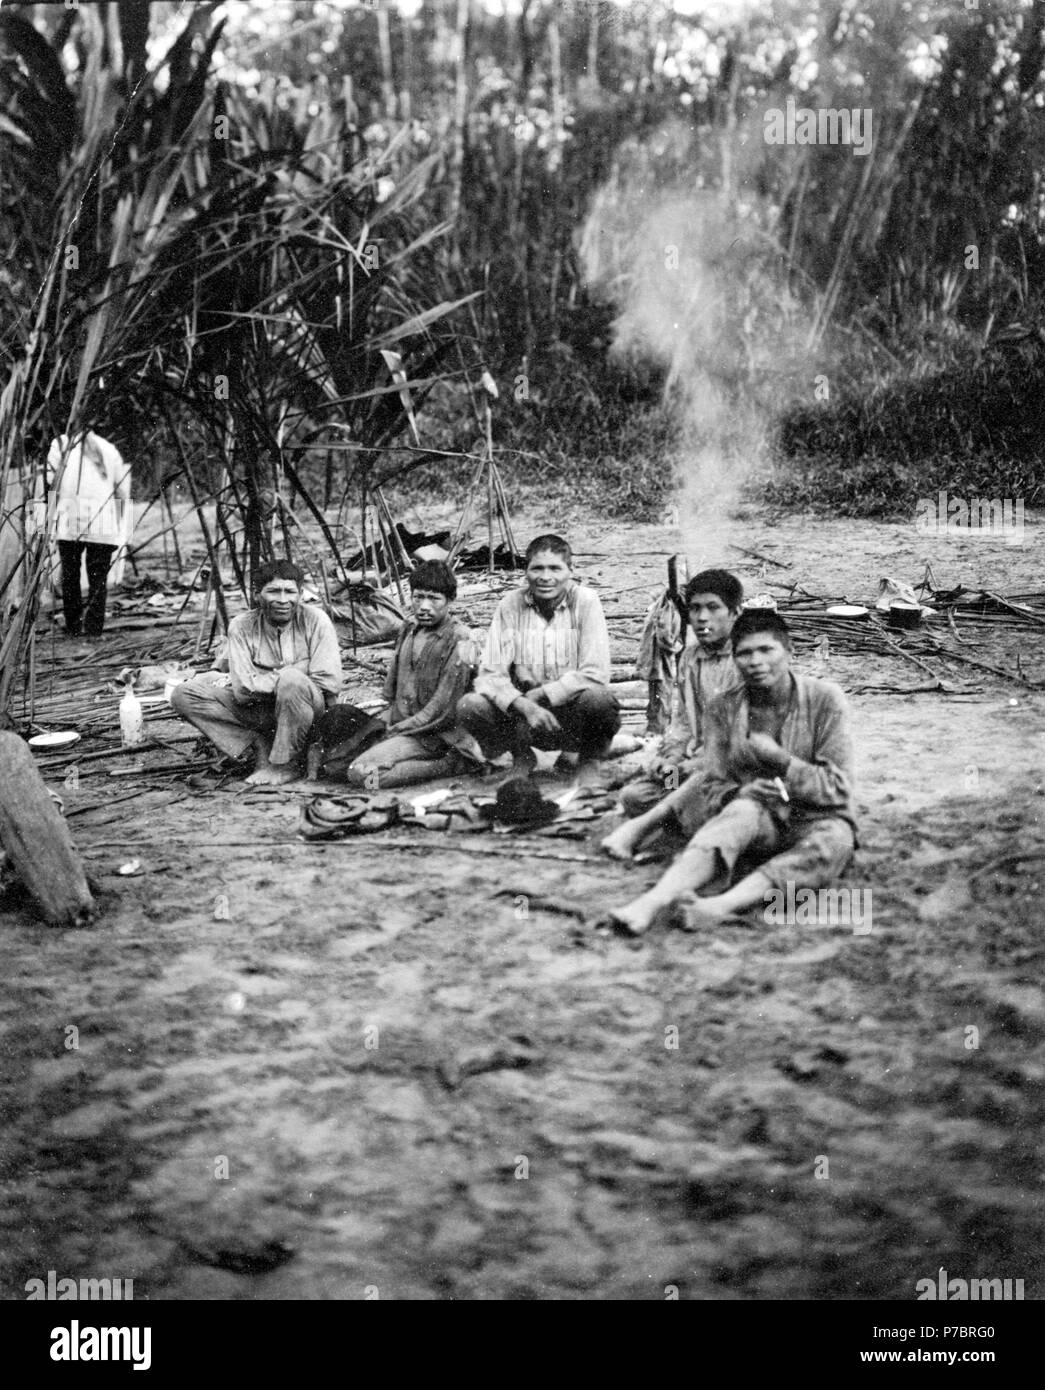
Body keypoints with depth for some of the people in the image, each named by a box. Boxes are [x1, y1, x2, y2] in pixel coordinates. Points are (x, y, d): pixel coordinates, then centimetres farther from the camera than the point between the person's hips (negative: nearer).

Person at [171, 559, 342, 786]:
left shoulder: (315, 621, -9)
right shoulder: (242, 627, -4)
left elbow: (329, 684, -17)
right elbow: (242, 690, -12)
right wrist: (282, 677, -19)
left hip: (311, 711, -3)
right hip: (260, 713, 3)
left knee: (292, 681, -37)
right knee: (183, 695, -12)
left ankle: (286, 765, -18)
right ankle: (261, 746, -13)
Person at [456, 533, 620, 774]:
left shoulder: (585, 602, -8)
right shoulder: (510, 605, -3)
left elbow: (595, 674, -17)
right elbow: (490, 675, -9)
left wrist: (538, 695, -20)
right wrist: (525, 706, -27)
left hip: (573, 713, -2)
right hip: (523, 713, 2)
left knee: (598, 699, -35)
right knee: (469, 706, -24)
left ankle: (586, 760, -2)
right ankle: (522, 757, 5)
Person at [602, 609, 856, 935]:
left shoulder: (824, 699, -7)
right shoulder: (723, 708, 1)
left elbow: (838, 789, -9)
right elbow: (713, 785, 0)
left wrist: (778, 758, -21)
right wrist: (742, 794, -23)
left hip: (815, 819, -1)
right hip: (757, 822, 1)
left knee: (834, 840, -36)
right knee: (744, 811, -34)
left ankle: (720, 905, -55)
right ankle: (655, 901, -53)